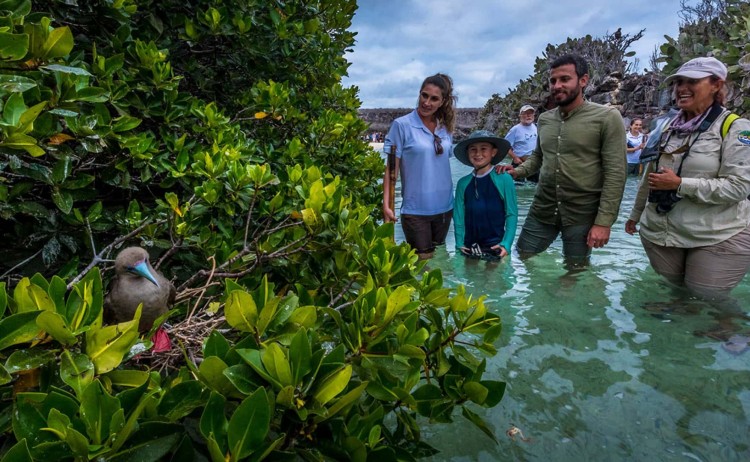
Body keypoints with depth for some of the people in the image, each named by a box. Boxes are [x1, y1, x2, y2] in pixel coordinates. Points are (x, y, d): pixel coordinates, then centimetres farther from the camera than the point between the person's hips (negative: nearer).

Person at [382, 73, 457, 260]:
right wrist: (386, 206, -17)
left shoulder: (445, 128, 6)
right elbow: (391, 169, -9)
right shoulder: (402, 125, -8)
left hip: (445, 207, 5)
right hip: (415, 209, -5)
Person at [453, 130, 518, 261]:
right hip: (469, 248, 3)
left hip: (495, 247, -2)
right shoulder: (463, 183, 1)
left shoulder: (504, 180, -7)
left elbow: (511, 215, -6)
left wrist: (506, 244, -13)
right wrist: (460, 244, -5)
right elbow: (459, 217, 2)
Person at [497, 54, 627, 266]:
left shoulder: (607, 117, -9)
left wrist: (604, 222, -16)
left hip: (581, 215, -4)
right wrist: (518, 171, 1)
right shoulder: (544, 119, 7)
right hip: (541, 211, 4)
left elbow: (615, 174, -11)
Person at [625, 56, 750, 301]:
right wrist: (635, 214, 21)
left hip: (716, 238, -4)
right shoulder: (667, 127, 8)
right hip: (659, 232, 5)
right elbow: (649, 176, 16)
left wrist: (680, 184, -21)